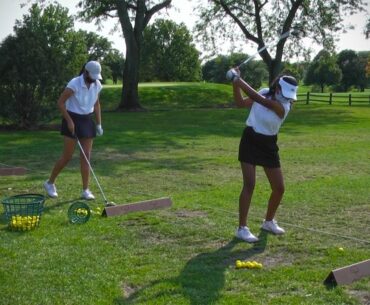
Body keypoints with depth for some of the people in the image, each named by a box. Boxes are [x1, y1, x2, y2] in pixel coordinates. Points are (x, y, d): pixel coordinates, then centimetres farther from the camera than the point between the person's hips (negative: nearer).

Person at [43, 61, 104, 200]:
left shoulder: (97, 85, -1)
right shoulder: (74, 84, -20)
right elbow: (60, 102, -16)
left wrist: (99, 124, 9)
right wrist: (69, 121, -18)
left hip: (87, 120, 5)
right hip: (72, 120, -5)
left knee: (86, 156, 2)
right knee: (67, 156, -2)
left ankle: (85, 190, 6)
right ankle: (50, 183, 17)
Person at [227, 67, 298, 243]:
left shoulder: (283, 107, -17)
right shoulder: (264, 92, -6)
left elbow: (259, 99, -31)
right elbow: (240, 103, 4)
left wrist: (239, 80, -31)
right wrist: (235, 83, -10)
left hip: (268, 146, 1)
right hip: (250, 141, -1)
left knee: (279, 188, 4)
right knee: (249, 184, -13)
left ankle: (268, 221, 30)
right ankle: (242, 228, -8)